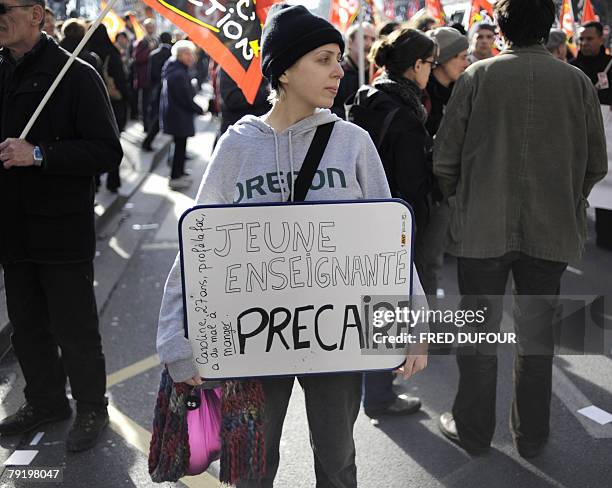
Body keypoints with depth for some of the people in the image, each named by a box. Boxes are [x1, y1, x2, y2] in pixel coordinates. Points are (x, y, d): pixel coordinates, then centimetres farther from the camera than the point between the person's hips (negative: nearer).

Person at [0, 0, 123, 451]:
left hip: (63, 231, -6)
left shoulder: (76, 75, -11)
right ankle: (46, 401, 38)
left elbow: (108, 152, -17)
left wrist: (39, 155, -24)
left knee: (75, 330, 6)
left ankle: (91, 409, 25)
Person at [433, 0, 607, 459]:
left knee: (479, 333, 12)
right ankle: (532, 435, 27)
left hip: (483, 228, -1)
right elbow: (596, 164, 2)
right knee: (537, 336, 14)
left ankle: (473, 429, 25)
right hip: (551, 230, 2)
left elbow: (445, 160, -6)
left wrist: (462, 202, 12)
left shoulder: (477, 77, -8)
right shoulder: (577, 81, -4)